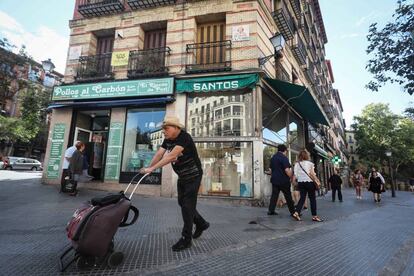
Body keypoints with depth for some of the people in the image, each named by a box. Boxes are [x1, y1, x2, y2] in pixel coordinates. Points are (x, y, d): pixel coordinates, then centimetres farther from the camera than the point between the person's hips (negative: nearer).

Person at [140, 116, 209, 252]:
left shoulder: (184, 137, -25)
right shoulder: (167, 140, 0)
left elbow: (171, 156, -35)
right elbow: (159, 154, -10)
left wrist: (152, 168, -37)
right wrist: (148, 167, -22)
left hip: (193, 176, -8)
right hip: (182, 176, 8)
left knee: (188, 205, -5)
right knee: (182, 203, 14)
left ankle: (186, 239, 9)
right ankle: (201, 224, 34)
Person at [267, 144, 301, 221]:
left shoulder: (273, 157, 11)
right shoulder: (284, 158, -13)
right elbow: (287, 170, -20)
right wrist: (291, 177, -7)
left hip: (274, 180, 6)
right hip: (283, 180, -6)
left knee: (274, 195, 9)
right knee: (288, 196, 4)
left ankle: (271, 210, 9)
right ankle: (293, 212, 13)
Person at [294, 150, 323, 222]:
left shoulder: (297, 164, 4)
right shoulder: (309, 163, -4)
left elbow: (295, 175, -1)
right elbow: (312, 174, -11)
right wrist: (317, 181, -4)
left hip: (300, 182, 4)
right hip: (309, 182, -3)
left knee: (302, 198, 9)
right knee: (312, 199, 6)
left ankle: (296, 212, 0)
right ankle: (314, 216, 9)